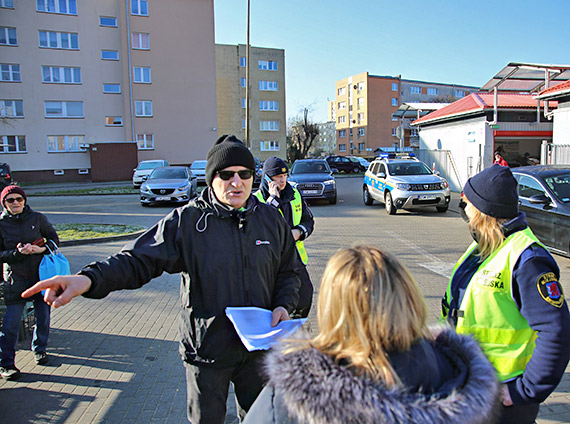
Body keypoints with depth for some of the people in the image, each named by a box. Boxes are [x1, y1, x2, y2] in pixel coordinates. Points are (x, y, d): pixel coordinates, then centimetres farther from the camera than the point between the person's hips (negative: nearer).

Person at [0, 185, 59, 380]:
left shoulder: (37, 218, 0)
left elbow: (54, 239, 7)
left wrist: (42, 249, -12)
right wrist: (17, 253, -19)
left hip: (41, 274, 2)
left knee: (43, 316, 10)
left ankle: (39, 349, 33)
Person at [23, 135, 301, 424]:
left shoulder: (270, 219, -2)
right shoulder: (186, 221, -13)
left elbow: (288, 272, 9)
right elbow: (138, 259, -19)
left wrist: (283, 305, -8)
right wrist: (90, 278, -36)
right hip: (206, 348, -3)